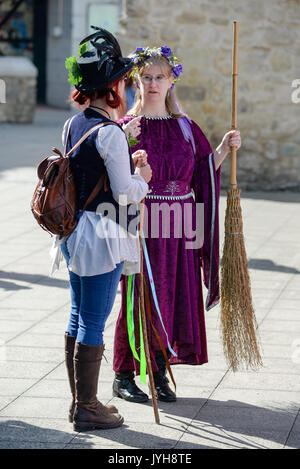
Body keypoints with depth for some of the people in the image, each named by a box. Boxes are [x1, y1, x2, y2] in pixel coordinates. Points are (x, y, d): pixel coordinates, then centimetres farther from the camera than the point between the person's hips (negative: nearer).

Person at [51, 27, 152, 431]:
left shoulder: (71, 127, 7)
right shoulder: (110, 133, -19)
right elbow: (124, 194, -17)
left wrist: (127, 165, 15)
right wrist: (142, 176, 2)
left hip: (74, 232, 9)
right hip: (103, 236, -9)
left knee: (78, 318, 16)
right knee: (93, 323, -1)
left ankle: (79, 400, 25)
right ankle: (88, 409, 7)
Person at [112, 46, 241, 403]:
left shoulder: (184, 127, 10)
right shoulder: (125, 126, -2)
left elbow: (202, 171, 13)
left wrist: (224, 148, 0)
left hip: (178, 225, 4)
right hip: (141, 221, -4)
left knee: (176, 296, 5)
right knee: (138, 297, -2)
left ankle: (160, 372, 18)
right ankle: (123, 376, 10)